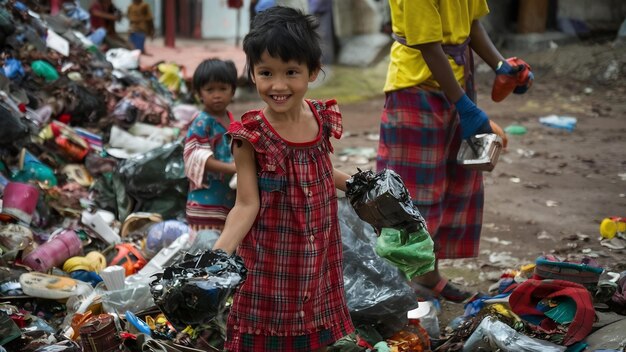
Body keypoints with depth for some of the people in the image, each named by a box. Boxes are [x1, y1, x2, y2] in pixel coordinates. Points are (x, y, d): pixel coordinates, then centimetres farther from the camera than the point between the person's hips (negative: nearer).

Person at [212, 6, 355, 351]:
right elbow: (247, 205, -16)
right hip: (270, 261, -4)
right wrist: (219, 251, -29)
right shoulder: (251, 135, -16)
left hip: (317, 257, 5)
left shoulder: (321, 119, -2)